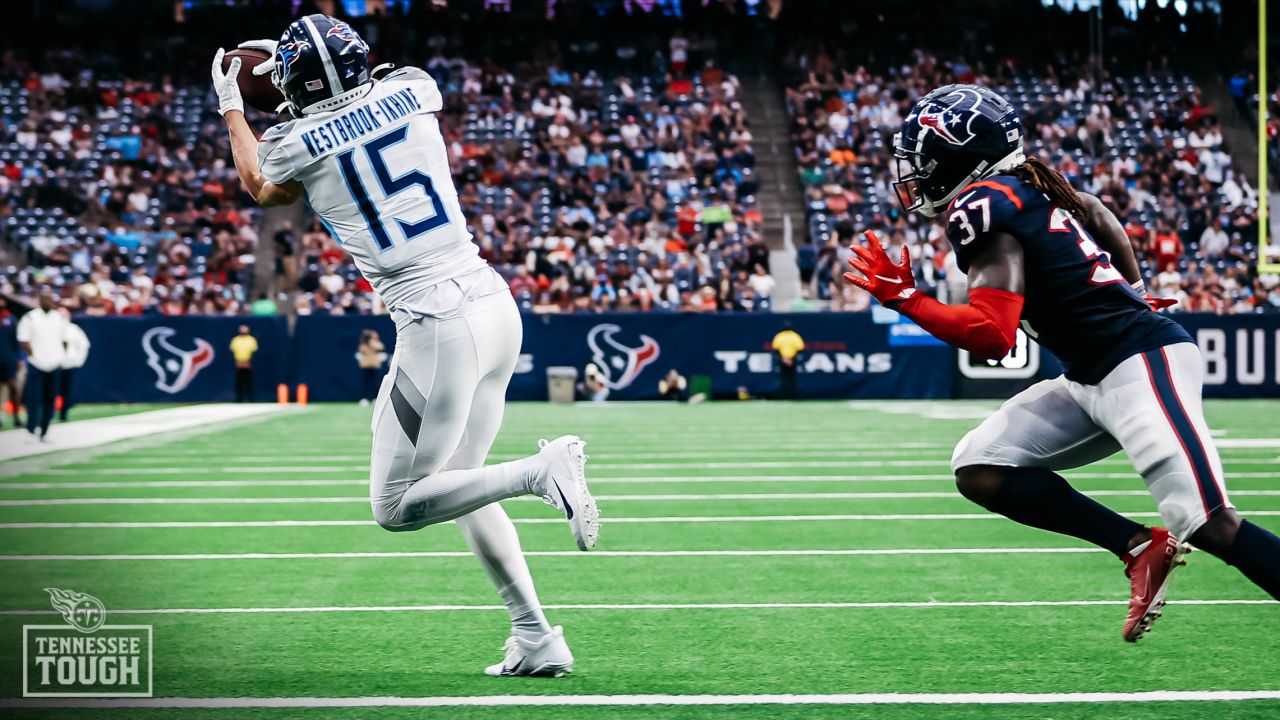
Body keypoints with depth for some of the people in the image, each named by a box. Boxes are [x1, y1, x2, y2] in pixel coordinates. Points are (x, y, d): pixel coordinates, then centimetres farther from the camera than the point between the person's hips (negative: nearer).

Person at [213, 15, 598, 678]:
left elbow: (260, 189, 25)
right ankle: (537, 639, 14)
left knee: (398, 507, 3)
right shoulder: (410, 90, 6)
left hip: (438, 326, -6)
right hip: (495, 304, 6)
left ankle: (541, 469, -17)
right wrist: (308, 59, 40)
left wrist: (230, 108, 39)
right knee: (457, 486, 20)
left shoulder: (297, 147, -3)